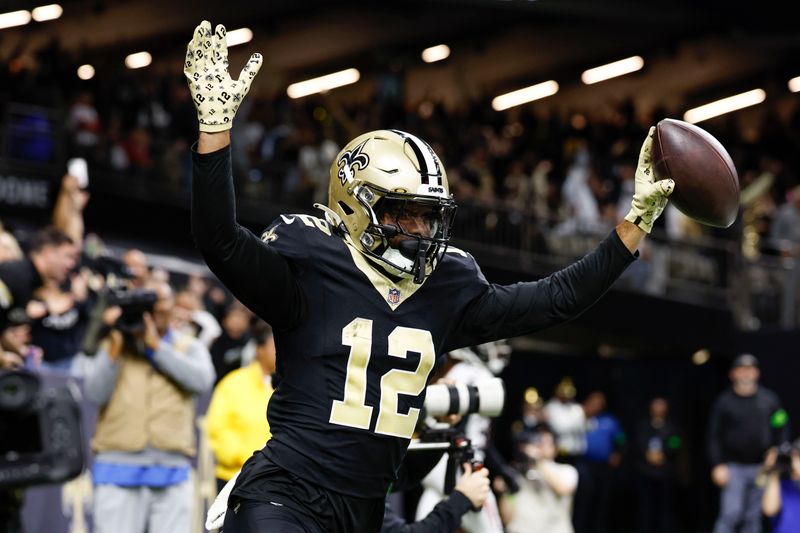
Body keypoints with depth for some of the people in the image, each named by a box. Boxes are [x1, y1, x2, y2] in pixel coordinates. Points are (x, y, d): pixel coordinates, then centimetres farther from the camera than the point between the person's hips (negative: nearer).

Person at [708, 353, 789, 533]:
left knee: (754, 517, 7)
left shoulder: (769, 399, 8)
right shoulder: (724, 401, 1)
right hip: (733, 467, -3)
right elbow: (714, 436, 0)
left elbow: (782, 429, 11)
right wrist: (718, 465, -8)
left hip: (761, 467, 3)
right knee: (730, 514, -12)